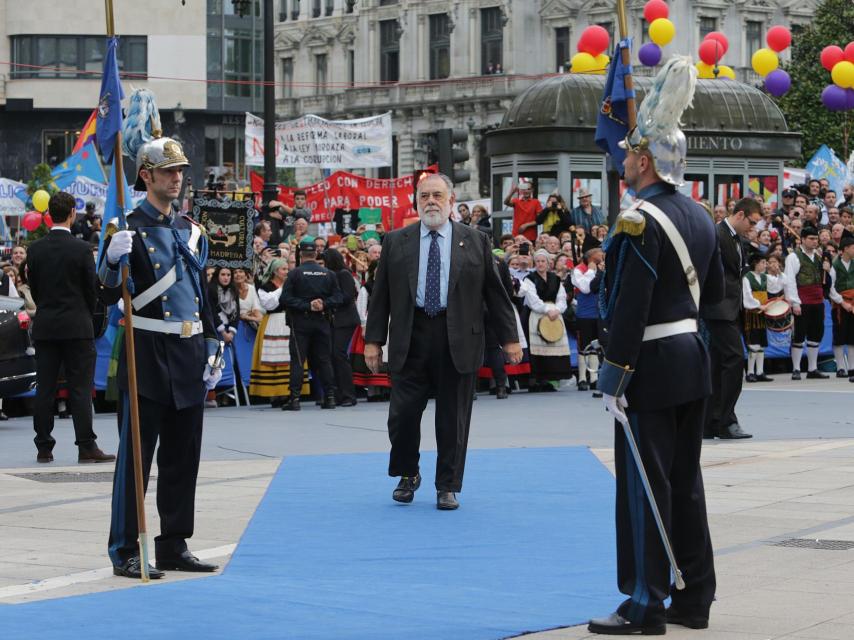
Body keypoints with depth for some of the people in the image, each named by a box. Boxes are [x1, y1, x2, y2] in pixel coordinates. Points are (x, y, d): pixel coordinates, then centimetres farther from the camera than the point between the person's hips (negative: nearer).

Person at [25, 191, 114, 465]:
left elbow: (33, 288, 7)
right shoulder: (81, 249, -9)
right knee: (80, 388, -2)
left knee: (45, 388, 6)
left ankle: (44, 447, 8)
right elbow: (91, 289, -4)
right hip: (76, 327, -3)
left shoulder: (35, 249, 1)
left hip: (44, 327, 3)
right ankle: (86, 447, -5)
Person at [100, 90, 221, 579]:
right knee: (136, 456, -4)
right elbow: (110, 296, -10)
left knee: (184, 457, 10)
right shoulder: (129, 230, -5)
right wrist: (113, 261, -30)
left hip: (190, 356, 6)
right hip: (148, 355, -6)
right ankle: (126, 552, 0)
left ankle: (175, 546, 18)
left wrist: (212, 350, 12)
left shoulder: (193, 230, 13)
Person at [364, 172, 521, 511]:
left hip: (458, 341, 0)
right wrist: (373, 340, 1)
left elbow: (495, 292, 6)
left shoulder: (476, 242, 6)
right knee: (403, 413, -1)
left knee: (453, 418, 4)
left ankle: (448, 487, 14)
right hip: (410, 338, 1)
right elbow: (381, 294, 7)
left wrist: (509, 337, 2)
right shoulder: (396, 242, 8)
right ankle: (407, 475, 22)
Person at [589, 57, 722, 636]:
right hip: (694, 361, 9)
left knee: (645, 484, -3)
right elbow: (716, 292, 19)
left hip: (652, 367, -9)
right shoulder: (700, 217, 10)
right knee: (685, 480, 13)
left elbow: (629, 309, -21)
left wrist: (614, 380, -19)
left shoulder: (638, 222, -17)